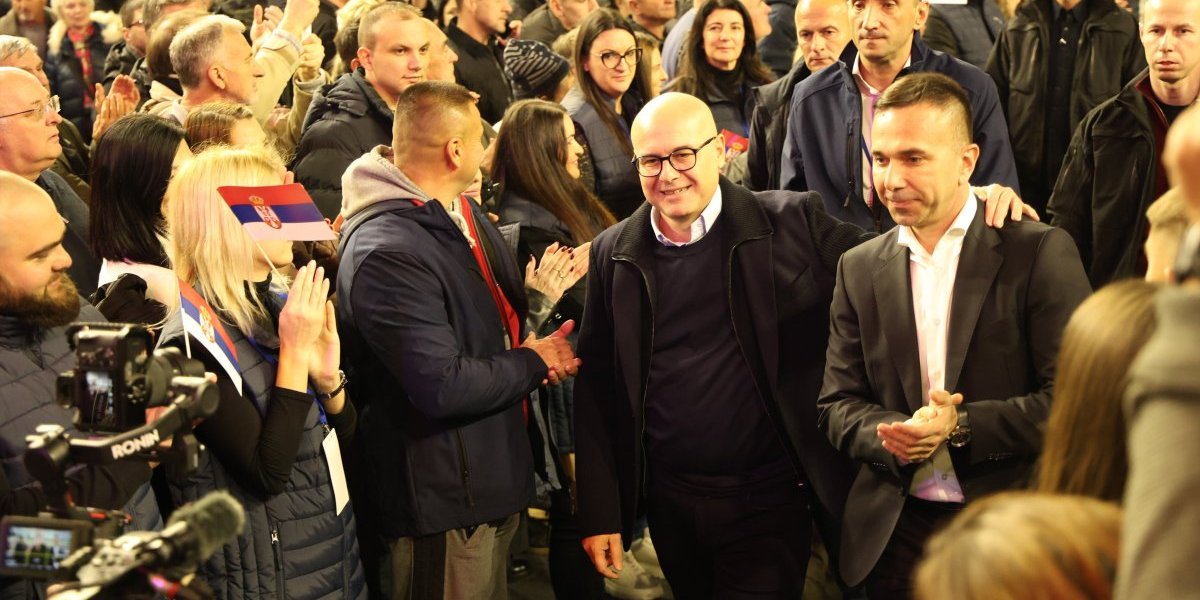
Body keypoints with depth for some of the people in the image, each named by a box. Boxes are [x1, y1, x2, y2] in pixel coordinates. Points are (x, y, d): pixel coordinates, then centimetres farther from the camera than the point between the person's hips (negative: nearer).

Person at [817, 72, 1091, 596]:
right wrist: (894, 437, -15)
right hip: (896, 533, 3)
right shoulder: (859, 268, 6)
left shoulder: (1040, 253, -6)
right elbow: (837, 405, 5)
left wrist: (961, 427, -19)